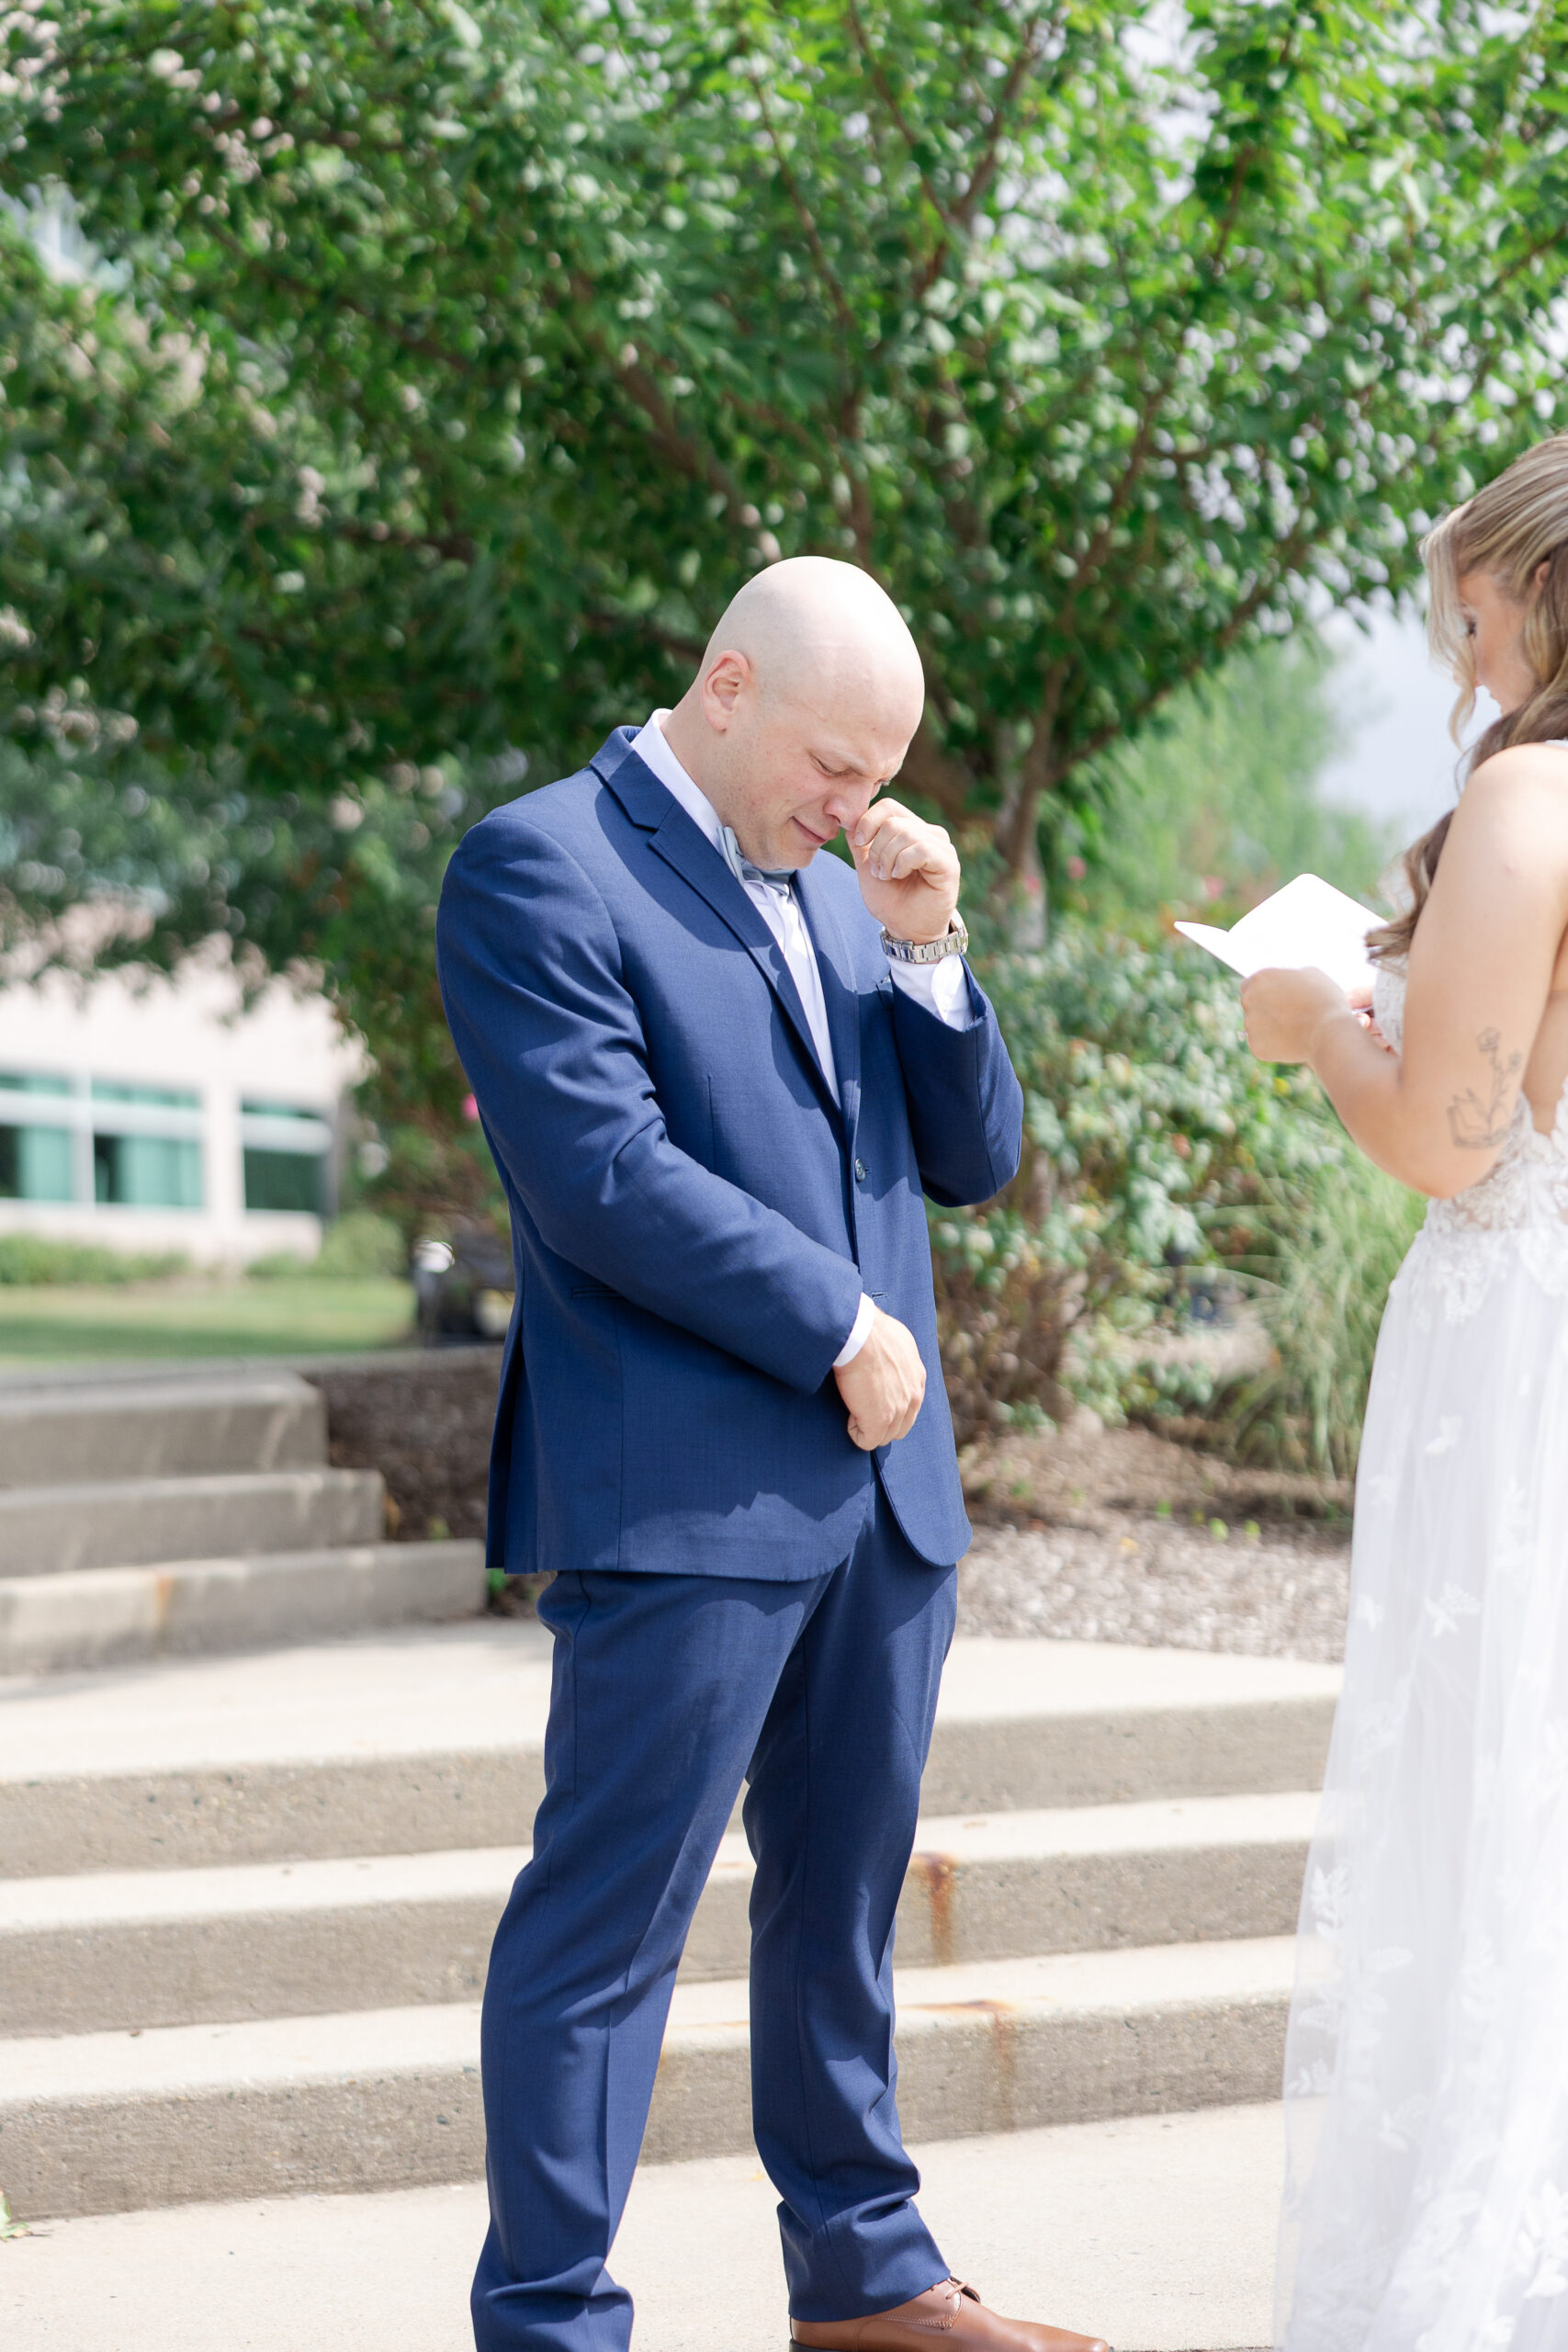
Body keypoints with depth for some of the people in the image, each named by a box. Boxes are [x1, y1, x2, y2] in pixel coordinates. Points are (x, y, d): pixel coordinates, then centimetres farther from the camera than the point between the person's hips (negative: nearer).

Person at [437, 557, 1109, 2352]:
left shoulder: (845, 890, 18)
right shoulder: (538, 869, -7)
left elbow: (976, 1157, 16)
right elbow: (600, 1174, -17)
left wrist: (923, 948, 1)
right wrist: (841, 1327, -12)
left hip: (884, 1492, 8)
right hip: (681, 1497, -8)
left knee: (843, 1902, 17)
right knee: (609, 1919, -4)